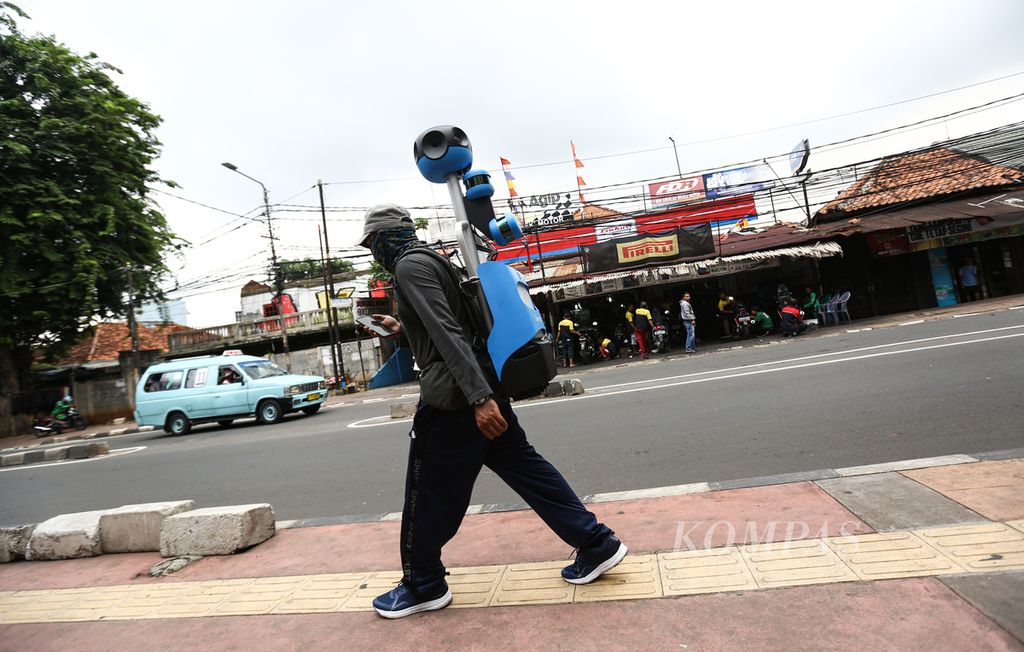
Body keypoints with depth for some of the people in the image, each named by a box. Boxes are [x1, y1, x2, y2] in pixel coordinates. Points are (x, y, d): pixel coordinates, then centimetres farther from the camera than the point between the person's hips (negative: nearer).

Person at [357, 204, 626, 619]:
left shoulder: (409, 266, -11)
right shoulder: (430, 259, 19)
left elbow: (447, 333, -23)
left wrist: (478, 397, -28)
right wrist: (402, 329, 33)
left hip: (456, 393, -10)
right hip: (482, 384, 10)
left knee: (429, 494, 5)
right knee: (524, 466, 13)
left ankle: (423, 586, 22)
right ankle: (596, 542, 18)